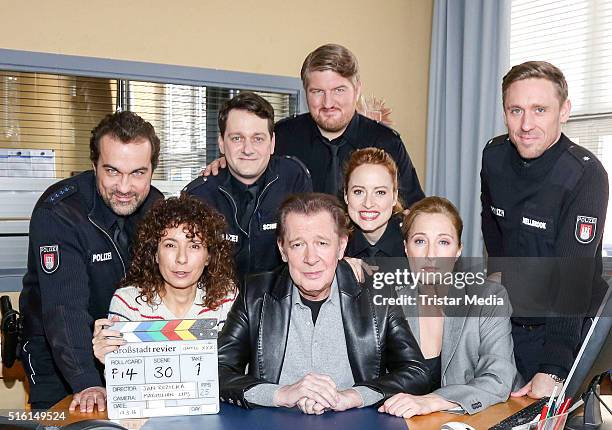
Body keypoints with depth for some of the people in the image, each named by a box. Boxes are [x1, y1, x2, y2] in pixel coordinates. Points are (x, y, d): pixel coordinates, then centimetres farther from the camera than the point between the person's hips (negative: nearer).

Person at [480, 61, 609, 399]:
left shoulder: (586, 175, -23)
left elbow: (574, 278, -29)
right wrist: (498, 271, 4)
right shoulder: (494, 156, -6)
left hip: (564, 329, -4)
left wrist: (553, 369, -34)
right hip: (507, 320, 5)